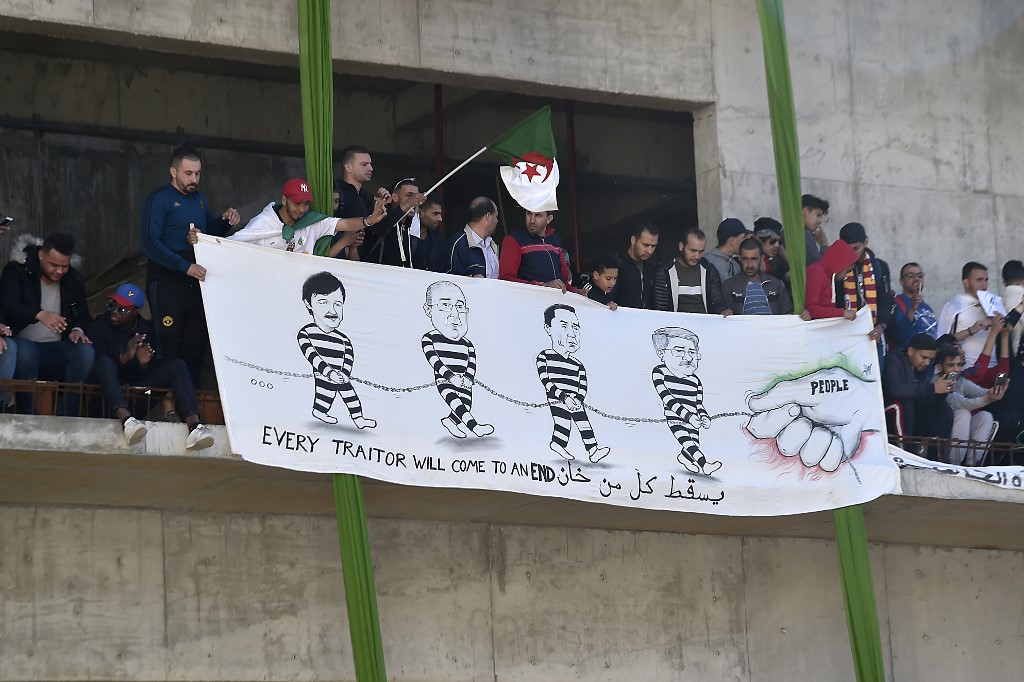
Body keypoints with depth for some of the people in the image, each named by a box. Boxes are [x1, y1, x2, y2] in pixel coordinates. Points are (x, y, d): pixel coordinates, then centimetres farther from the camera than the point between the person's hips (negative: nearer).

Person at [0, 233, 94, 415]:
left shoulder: (74, 279, 11)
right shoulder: (17, 271, -3)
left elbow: (83, 315, 17)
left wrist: (78, 330, -9)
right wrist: (39, 314, -38)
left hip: (56, 350, 4)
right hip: (26, 344, -4)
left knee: (86, 351, -27)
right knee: (24, 350, -39)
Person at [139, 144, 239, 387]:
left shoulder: (199, 199, 16)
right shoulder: (159, 198, -6)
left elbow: (211, 231, 30)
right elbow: (149, 242, -17)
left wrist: (225, 221, 6)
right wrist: (186, 267, -25)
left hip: (196, 283, 7)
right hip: (167, 284, -7)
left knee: (196, 346, 7)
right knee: (169, 346, -8)